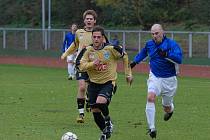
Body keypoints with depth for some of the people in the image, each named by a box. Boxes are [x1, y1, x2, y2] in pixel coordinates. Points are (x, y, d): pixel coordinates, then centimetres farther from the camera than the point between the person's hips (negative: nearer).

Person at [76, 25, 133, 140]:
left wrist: (128, 73, 10)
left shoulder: (111, 49, -11)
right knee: (95, 111, 5)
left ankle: (108, 120, 1)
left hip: (108, 82, -3)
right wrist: (92, 64, -29)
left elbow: (124, 56, 6)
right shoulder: (87, 50, -6)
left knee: (100, 102, -29)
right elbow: (80, 66, -12)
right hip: (93, 84, 4)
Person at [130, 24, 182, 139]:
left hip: (169, 79, -3)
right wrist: (135, 62, 23)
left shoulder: (171, 44, -15)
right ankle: (151, 128, -26)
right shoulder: (149, 44, 2)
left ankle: (170, 109, 52)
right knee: (150, 98, -24)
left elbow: (179, 59, -29)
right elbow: (143, 53, 26)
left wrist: (166, 55, -41)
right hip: (154, 77, 3)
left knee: (167, 107, 10)